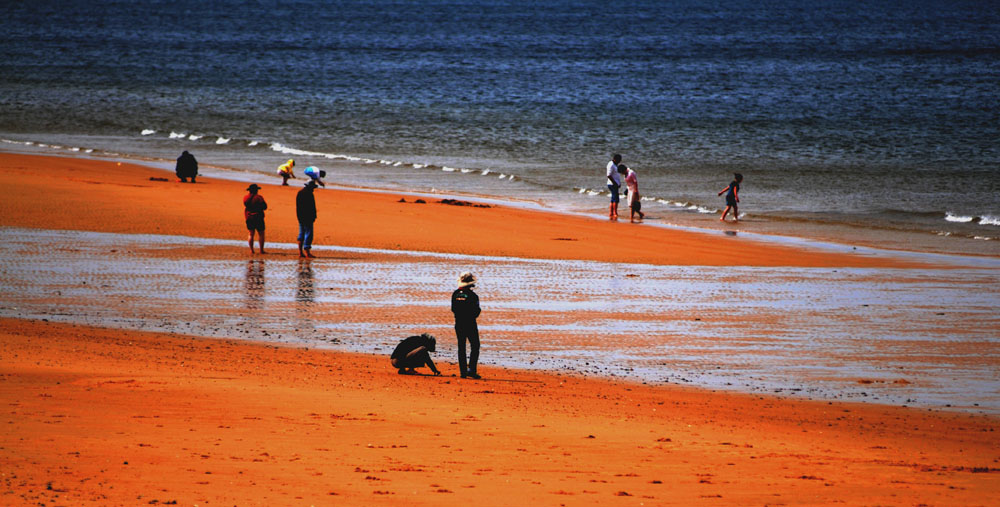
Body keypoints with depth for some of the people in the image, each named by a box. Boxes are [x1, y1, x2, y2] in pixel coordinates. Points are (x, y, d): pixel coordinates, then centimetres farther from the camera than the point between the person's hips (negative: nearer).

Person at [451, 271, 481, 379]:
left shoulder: (455, 294, 2)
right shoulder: (472, 296, -14)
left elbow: (453, 309, 8)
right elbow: (476, 312, -12)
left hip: (459, 324, 5)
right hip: (470, 324, -5)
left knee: (461, 348, 10)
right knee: (475, 347, 3)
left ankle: (463, 371, 7)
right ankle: (471, 369, -8)